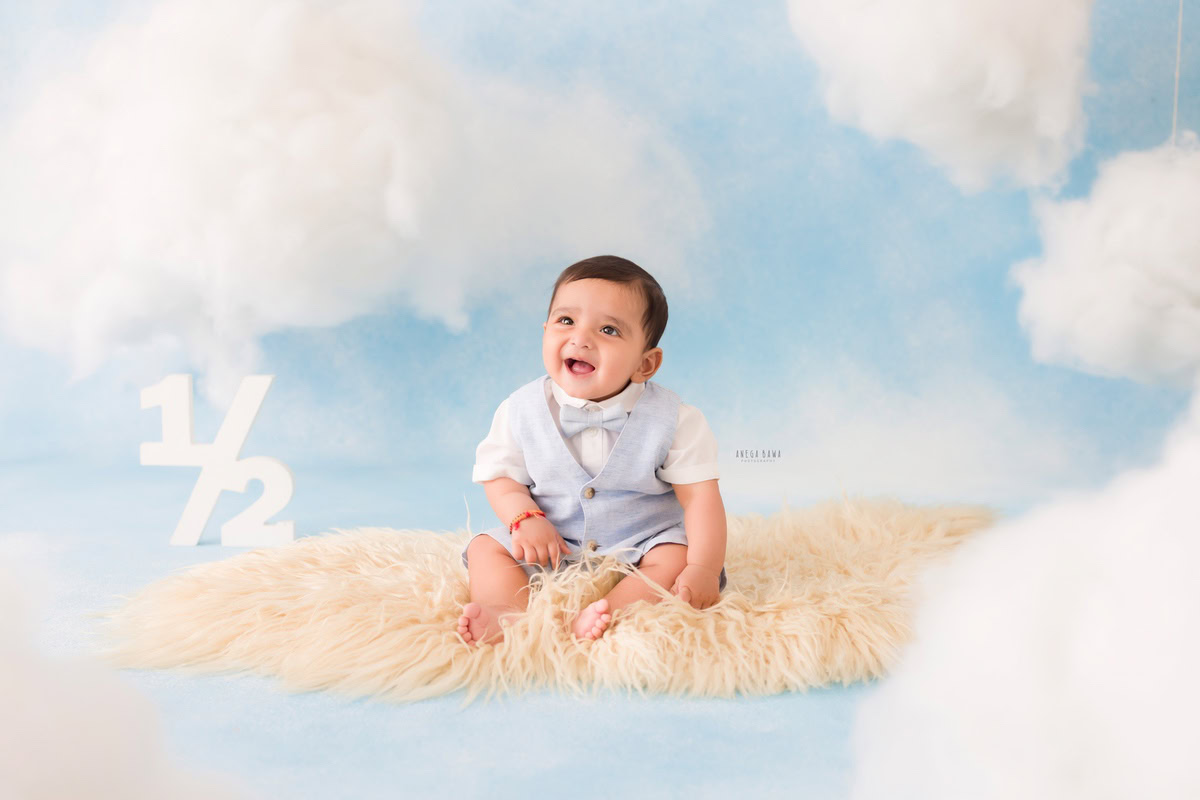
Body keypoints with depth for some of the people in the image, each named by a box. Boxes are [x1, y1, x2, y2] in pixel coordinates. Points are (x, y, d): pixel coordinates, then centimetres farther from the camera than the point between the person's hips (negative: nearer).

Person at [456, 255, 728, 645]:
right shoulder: (521, 411, -7)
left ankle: (599, 616, -46)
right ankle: (510, 611, -36)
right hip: (550, 549, 3)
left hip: (641, 543, -2)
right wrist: (526, 520, -20)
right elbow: (500, 476, 0)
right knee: (485, 547, -10)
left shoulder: (670, 419, -14)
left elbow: (700, 495, -15)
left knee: (676, 558, -27)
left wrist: (704, 569, -26)